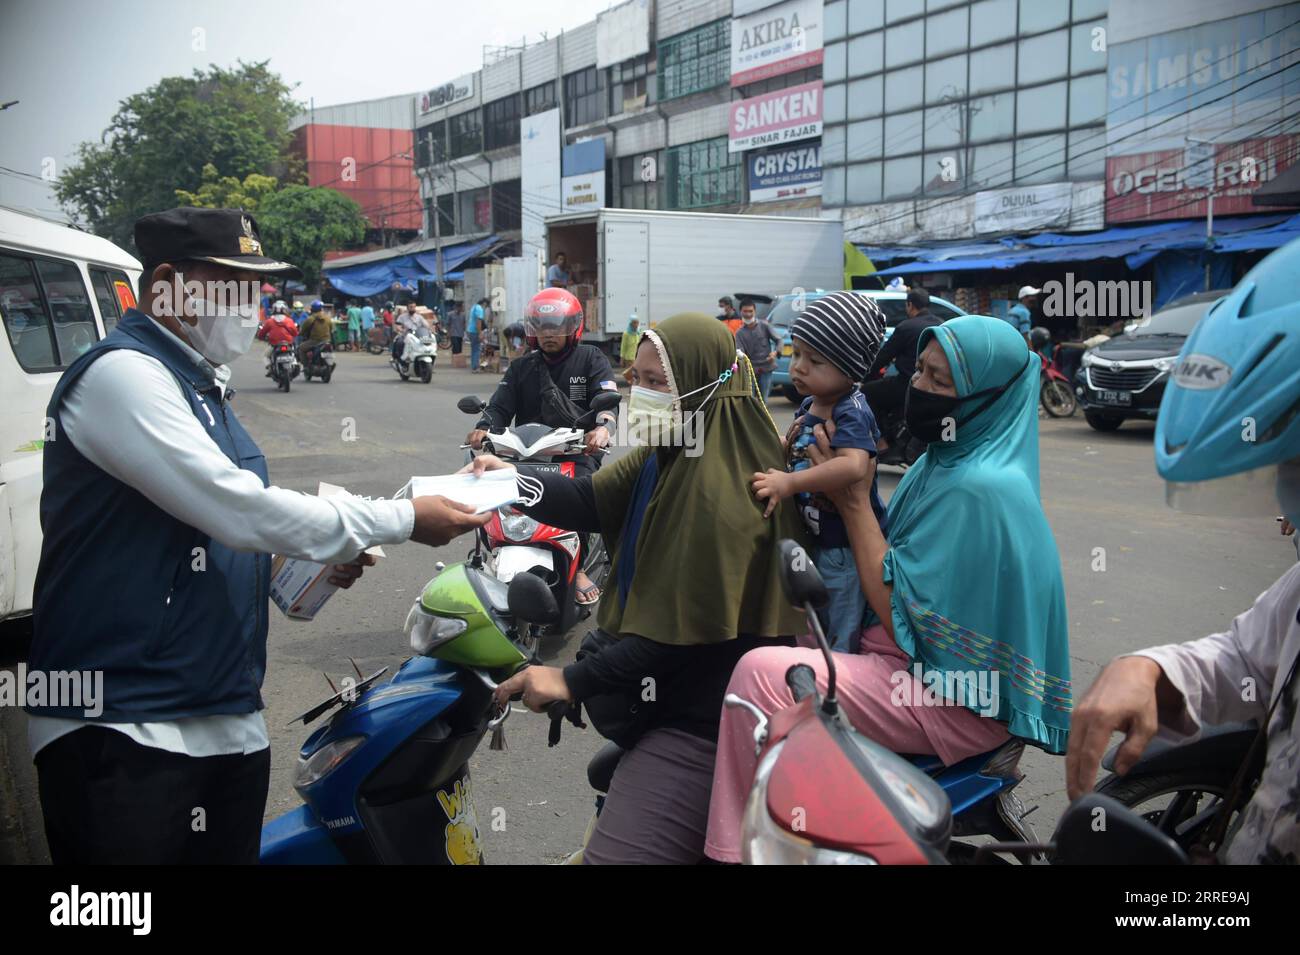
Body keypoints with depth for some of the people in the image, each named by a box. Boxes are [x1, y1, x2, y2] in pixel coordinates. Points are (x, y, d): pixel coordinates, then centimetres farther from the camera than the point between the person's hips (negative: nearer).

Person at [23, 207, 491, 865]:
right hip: (124, 735, -9)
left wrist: (315, 561, 8)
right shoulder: (122, 373, -15)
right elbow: (237, 511, -23)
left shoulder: (198, 384, 16)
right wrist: (404, 520, -16)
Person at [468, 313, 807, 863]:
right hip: (678, 695, 11)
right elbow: (592, 502, 1)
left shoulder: (717, 495, -25)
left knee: (616, 851, -10)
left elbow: (682, 631, -26)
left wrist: (573, 681, -22)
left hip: (702, 724, -11)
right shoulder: (675, 454, 7)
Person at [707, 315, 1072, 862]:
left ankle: (738, 847, -6)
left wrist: (853, 501, -15)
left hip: (954, 698, -10)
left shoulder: (980, 490, -23)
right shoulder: (950, 459, 7)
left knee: (761, 674, -23)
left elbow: (898, 611, -20)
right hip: (923, 658, 11)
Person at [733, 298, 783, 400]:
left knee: (763, 399, 2)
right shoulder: (739, 333, 4)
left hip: (766, 368, 0)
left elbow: (779, 339, 4)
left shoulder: (764, 326, 3)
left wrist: (775, 352, -16)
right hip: (750, 369, 0)